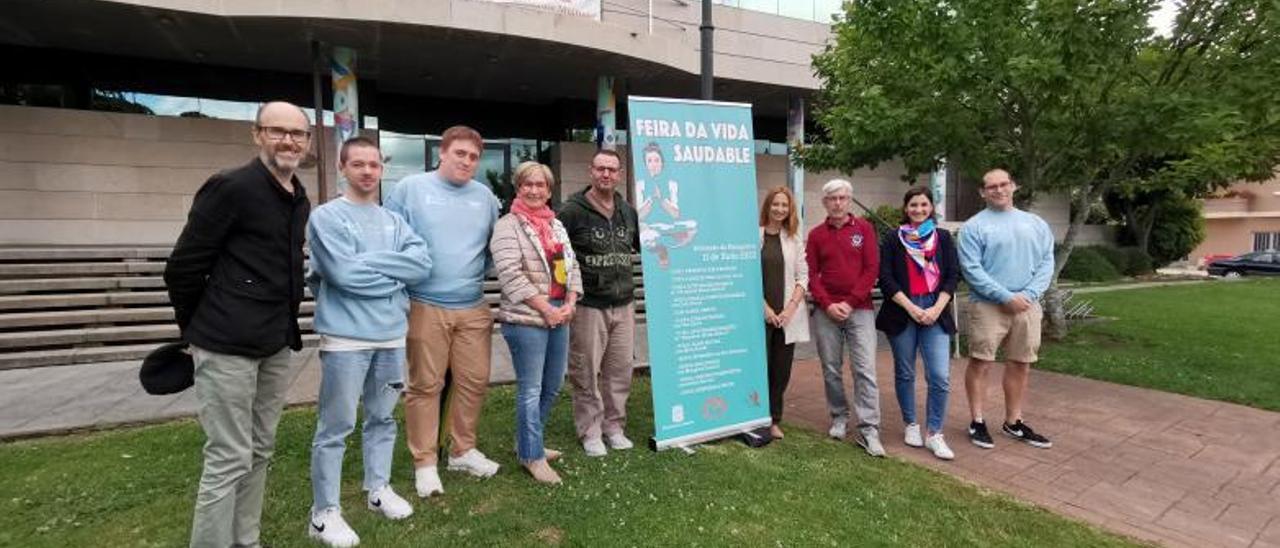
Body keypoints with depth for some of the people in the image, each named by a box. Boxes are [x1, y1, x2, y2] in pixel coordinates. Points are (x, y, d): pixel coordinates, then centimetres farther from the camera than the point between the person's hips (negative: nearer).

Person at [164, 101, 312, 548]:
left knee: (259, 453, 17)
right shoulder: (231, 187, -12)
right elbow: (182, 266, -9)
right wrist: (196, 328, 1)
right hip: (227, 346, -7)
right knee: (228, 460, 0)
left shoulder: (299, 200, 10)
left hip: (275, 346, 8)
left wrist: (286, 325, 15)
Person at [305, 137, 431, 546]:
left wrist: (370, 262, -11)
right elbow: (345, 273, -18)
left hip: (392, 335, 5)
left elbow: (423, 264, -4)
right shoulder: (326, 216, -5)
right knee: (335, 427, 4)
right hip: (346, 337, -5)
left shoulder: (394, 221, 11)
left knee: (383, 418, 16)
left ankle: (379, 489, 33)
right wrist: (395, 275, -7)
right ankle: (325, 513, 17)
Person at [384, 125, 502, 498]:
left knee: (474, 381, 9)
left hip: (474, 308, 4)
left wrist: (479, 273, 6)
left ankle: (463, 450, 28)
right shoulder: (411, 188, -1)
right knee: (425, 385, 4)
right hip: (425, 307, -4)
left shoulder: (485, 197, 10)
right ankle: (424, 462, 18)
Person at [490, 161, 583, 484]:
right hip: (526, 318, -7)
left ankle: (527, 442, 34)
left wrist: (570, 304, 0)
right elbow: (510, 275, -16)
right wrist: (545, 309, -14)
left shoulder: (556, 224, 15)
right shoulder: (508, 226, -7)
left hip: (559, 316, 8)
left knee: (552, 386, 16)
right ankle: (533, 456, 16)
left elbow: (571, 265, 15)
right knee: (530, 389, 1)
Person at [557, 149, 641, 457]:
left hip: (624, 304, 5)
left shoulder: (628, 212, 11)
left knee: (620, 370, 11)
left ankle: (614, 426, 27)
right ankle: (590, 432, 19)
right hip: (588, 305, -5)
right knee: (586, 372, 2)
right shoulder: (573, 211, -7)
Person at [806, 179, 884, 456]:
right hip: (826, 311, 2)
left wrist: (849, 303, -10)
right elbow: (811, 275, 4)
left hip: (860, 309, -1)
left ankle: (868, 430, 0)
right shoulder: (816, 234, 8)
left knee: (865, 369, -5)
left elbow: (872, 269, -2)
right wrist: (827, 304, -9)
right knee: (831, 369, 8)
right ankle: (839, 417, 25)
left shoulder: (864, 228, 4)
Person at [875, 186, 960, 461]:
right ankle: (911, 425, 26)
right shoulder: (893, 238, 3)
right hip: (901, 313, -1)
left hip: (936, 313, 1)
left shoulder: (943, 237, 9)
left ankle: (934, 433, 7)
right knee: (905, 373, 9)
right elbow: (886, 278, -4)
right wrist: (911, 307, -11)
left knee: (940, 376, -6)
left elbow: (953, 275, 4)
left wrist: (937, 309, -8)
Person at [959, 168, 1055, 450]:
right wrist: (1006, 296, -15)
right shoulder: (974, 226, -3)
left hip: (1027, 306, 5)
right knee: (980, 362, -1)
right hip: (988, 305, -4)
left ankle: (1014, 422, 25)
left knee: (1020, 364, 11)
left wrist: (1029, 294, -10)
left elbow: (1046, 262, 6)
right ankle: (977, 422, 11)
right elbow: (971, 269, -11)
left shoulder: (1036, 223, 12)